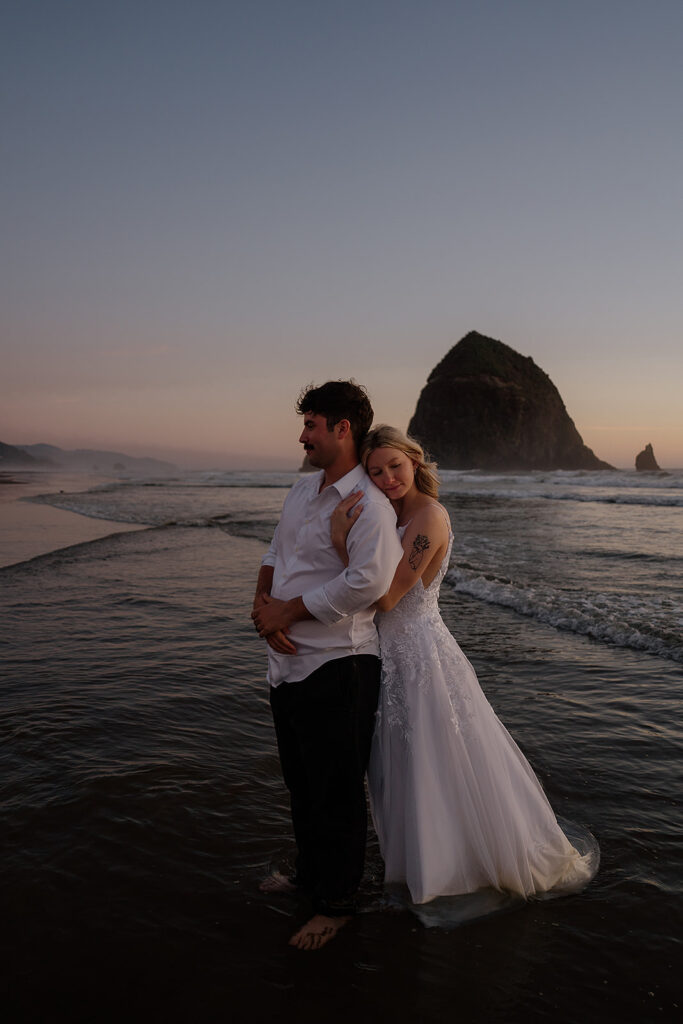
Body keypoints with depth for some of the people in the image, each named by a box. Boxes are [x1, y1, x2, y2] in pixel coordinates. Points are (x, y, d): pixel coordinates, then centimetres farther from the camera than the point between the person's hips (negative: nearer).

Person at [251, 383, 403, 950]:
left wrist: (286, 612, -22)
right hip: (288, 663, 9)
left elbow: (370, 581, -31)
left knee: (336, 791, 6)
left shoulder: (370, 503, -18)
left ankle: (337, 903, 25)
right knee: (302, 781, 23)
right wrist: (262, 603, -4)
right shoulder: (302, 489, 12)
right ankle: (309, 875, 44)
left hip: (336, 666, -9)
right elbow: (275, 553, 17)